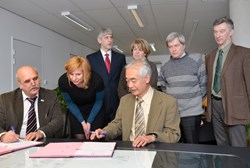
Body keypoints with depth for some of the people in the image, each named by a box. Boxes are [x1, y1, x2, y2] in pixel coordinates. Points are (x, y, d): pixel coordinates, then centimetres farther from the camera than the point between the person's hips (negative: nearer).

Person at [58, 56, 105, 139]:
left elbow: (99, 101, -12)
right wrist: (82, 122, -11)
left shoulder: (97, 80, -30)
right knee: (78, 138, 0)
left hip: (95, 111, -1)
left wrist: (89, 122, -11)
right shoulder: (63, 81, -25)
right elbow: (70, 103, -9)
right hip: (76, 111, 1)